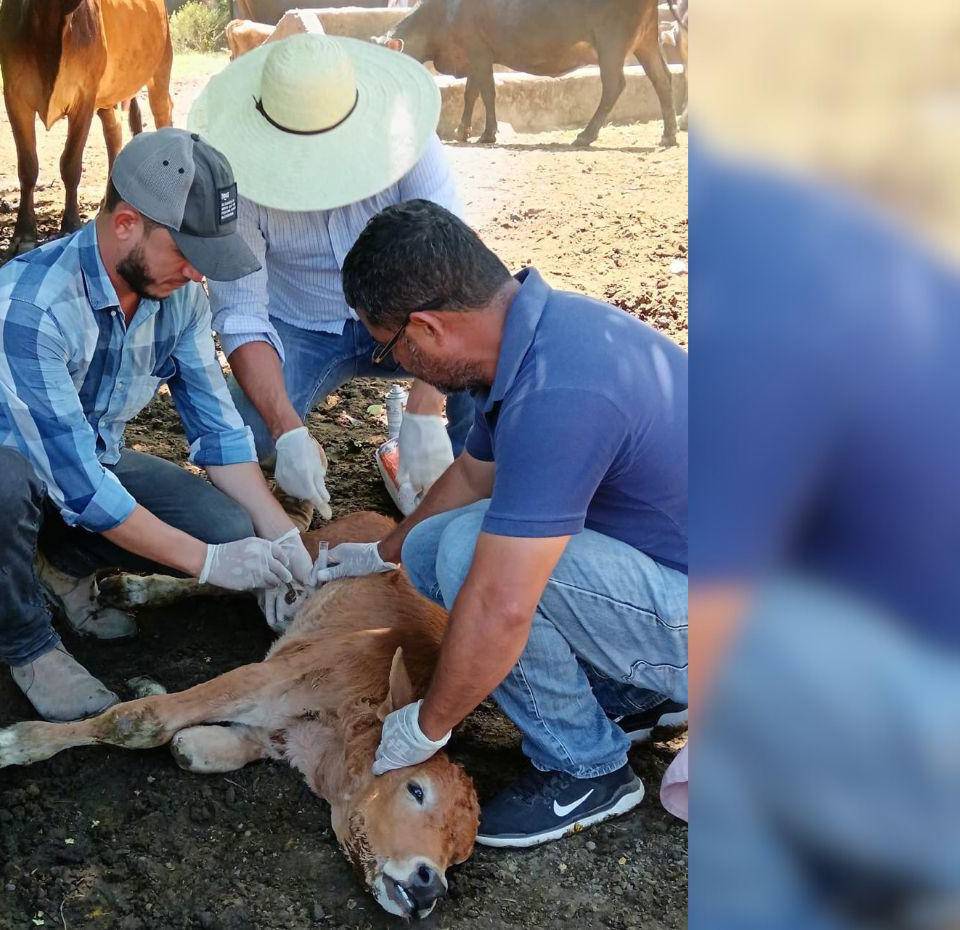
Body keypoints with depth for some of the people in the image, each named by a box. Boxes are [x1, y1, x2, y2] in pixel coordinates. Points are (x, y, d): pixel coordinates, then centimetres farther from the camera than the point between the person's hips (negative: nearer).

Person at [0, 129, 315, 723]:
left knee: (232, 529, -17)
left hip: (99, 459, 5)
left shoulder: (180, 293, -12)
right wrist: (207, 562, -31)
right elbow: (76, 483, -34)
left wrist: (282, 537, -15)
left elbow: (216, 423, -4)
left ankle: (70, 563, 9)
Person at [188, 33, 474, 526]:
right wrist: (288, 433, -37)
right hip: (300, 332, 0)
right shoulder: (237, 176, -22)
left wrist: (424, 412, -40)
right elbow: (241, 315, -22)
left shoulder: (404, 139, -24)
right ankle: (302, 453, 11)